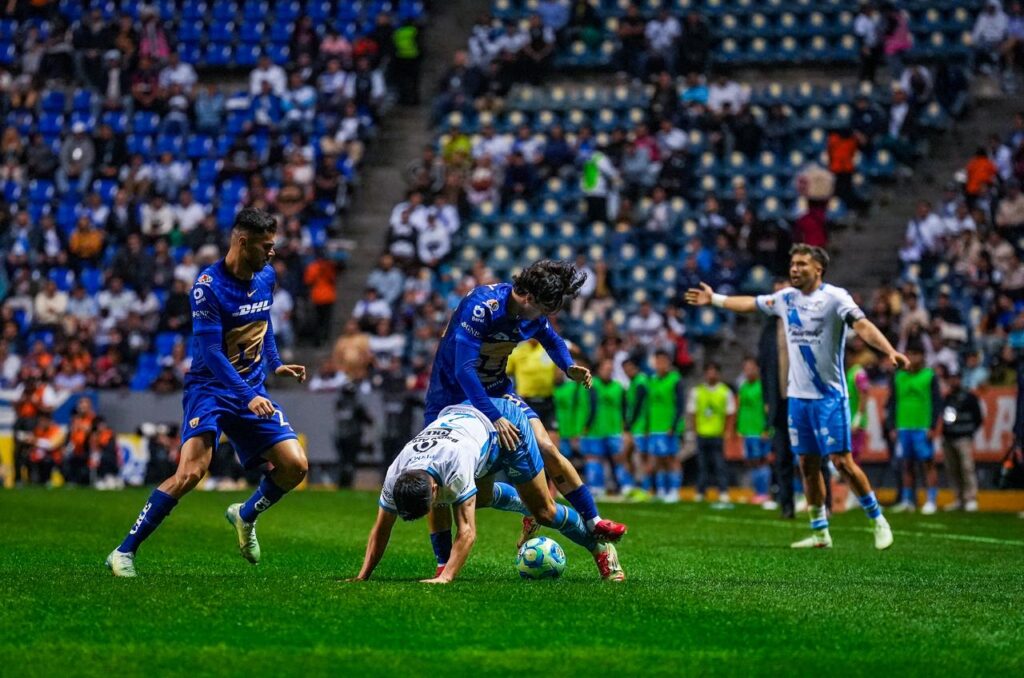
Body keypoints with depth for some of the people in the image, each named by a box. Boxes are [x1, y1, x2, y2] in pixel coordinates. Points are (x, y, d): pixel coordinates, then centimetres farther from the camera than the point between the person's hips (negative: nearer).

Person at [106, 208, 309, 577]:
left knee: (295, 465, -5)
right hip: (209, 387, -6)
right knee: (191, 471, -24)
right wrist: (247, 397, -29)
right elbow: (210, 351, -23)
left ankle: (246, 516, 25)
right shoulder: (208, 285, -18)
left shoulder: (267, 277, 4)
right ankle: (124, 552, -15)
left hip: (252, 390, 6)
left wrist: (275, 364, 15)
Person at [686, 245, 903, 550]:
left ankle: (878, 520, 4)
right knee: (808, 464, 8)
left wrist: (889, 351, -40)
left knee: (842, 461, -10)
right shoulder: (786, 298, 8)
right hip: (798, 396, 6)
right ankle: (820, 533, 16)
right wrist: (714, 299, 32)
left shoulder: (835, 297, -11)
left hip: (829, 396, -6)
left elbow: (862, 325, -25)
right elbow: (751, 303, 24)